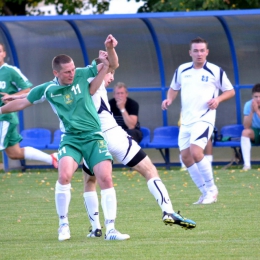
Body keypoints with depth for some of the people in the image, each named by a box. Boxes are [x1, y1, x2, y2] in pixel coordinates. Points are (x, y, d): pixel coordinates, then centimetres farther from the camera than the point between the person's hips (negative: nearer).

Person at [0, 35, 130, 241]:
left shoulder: (82, 75, -1)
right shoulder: (47, 90, 2)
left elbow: (112, 65, 4)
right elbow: (23, 102, 17)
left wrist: (110, 49, -14)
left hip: (94, 137, 0)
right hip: (70, 139, 0)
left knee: (106, 179, -12)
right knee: (64, 175, -24)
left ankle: (110, 229, -6)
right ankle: (63, 224, -7)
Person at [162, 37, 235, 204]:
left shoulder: (216, 71, -4)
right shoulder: (182, 70, 8)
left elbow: (230, 91, 4)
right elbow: (174, 88, 23)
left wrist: (218, 99, -15)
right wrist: (169, 99, 2)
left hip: (204, 119, -6)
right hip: (186, 120, 6)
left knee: (195, 152, -22)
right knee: (186, 156, 0)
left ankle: (211, 189, -7)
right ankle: (206, 193, 11)